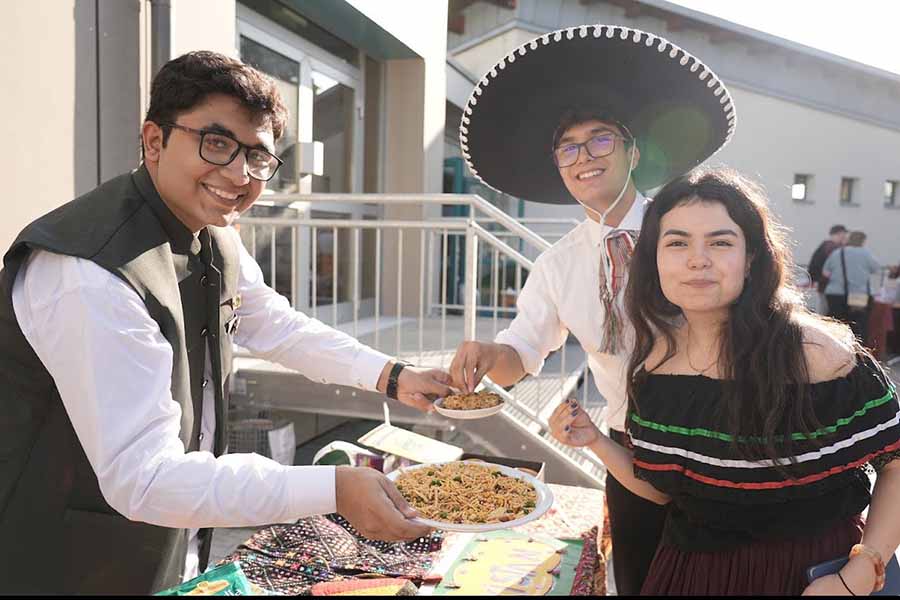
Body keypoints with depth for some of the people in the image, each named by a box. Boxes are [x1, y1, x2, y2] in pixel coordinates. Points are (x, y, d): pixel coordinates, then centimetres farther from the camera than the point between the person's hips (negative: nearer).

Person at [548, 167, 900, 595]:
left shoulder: (813, 352, -22)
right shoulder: (653, 360, -8)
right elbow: (661, 489, 2)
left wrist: (859, 575, -18)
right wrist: (597, 442, -12)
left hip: (808, 574, -3)